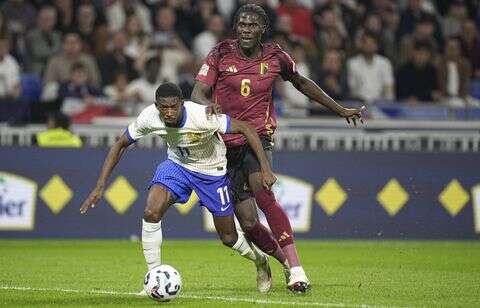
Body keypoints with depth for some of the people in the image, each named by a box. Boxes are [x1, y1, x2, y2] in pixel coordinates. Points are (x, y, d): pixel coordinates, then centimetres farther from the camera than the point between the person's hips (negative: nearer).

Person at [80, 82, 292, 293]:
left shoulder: (202, 117, -37)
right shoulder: (149, 117, -25)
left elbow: (247, 129, -28)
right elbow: (120, 145, -10)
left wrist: (265, 169, -34)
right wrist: (99, 187, -15)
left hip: (212, 171, -3)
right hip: (177, 164, 3)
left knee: (228, 237, 6)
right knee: (151, 213, -23)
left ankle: (260, 261, 40)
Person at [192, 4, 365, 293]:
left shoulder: (275, 57, 1)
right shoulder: (221, 54, -2)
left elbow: (302, 83, 18)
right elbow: (198, 93, -4)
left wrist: (341, 110, 25)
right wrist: (208, 105, -30)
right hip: (227, 142, 1)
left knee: (261, 193, -30)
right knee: (247, 222, -6)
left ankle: (295, 268, -29)